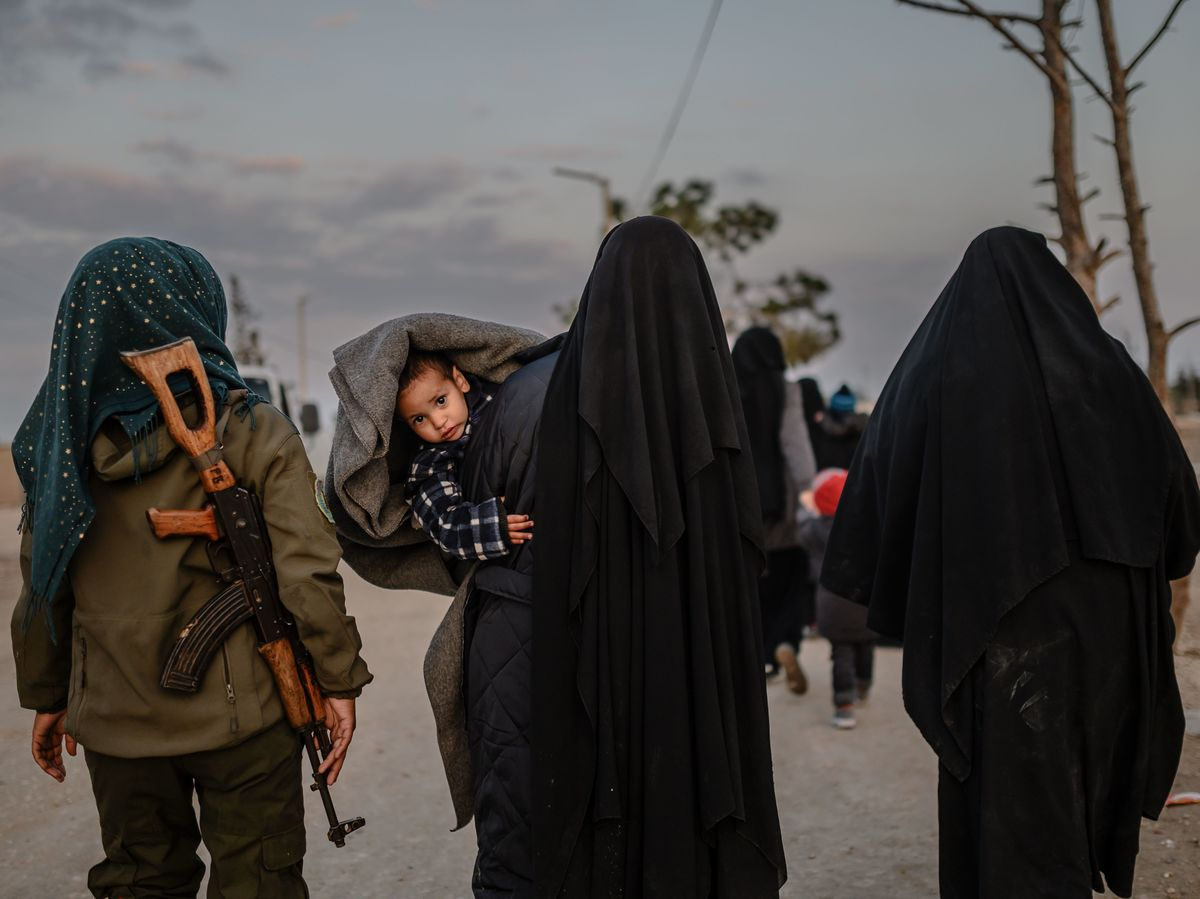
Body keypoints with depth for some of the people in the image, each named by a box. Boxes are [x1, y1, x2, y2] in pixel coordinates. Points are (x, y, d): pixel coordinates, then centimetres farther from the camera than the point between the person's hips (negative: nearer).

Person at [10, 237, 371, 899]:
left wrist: (46, 695, 16)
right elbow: (305, 575, -15)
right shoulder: (254, 435, -12)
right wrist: (339, 680, -4)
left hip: (116, 717, 4)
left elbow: (42, 589, 4)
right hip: (240, 711, -3)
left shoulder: (61, 440, -1)